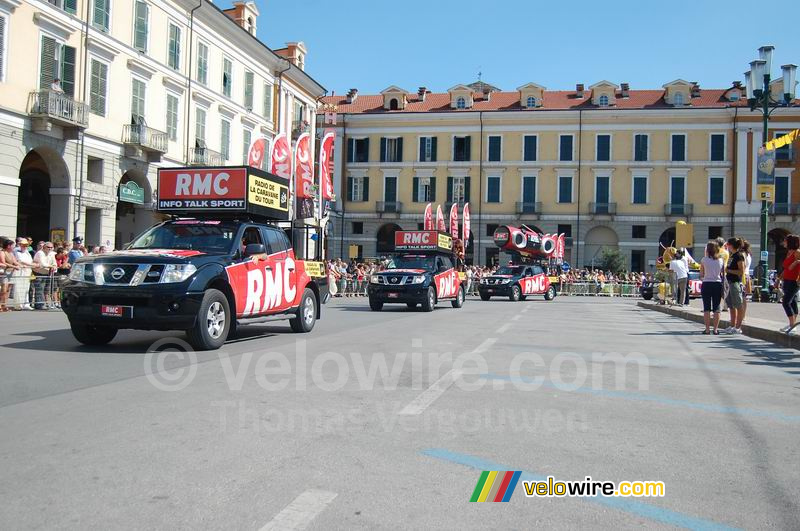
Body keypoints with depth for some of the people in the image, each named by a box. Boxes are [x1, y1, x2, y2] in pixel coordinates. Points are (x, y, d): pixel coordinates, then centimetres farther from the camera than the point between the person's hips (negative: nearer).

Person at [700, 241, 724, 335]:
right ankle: (716, 329, 5)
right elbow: (722, 274, 5)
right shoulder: (721, 260, 3)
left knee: (706, 308, 2)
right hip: (718, 284, 2)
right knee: (716, 308, 6)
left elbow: (701, 275, 2)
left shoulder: (704, 260, -5)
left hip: (706, 284, -2)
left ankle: (707, 329, 1)